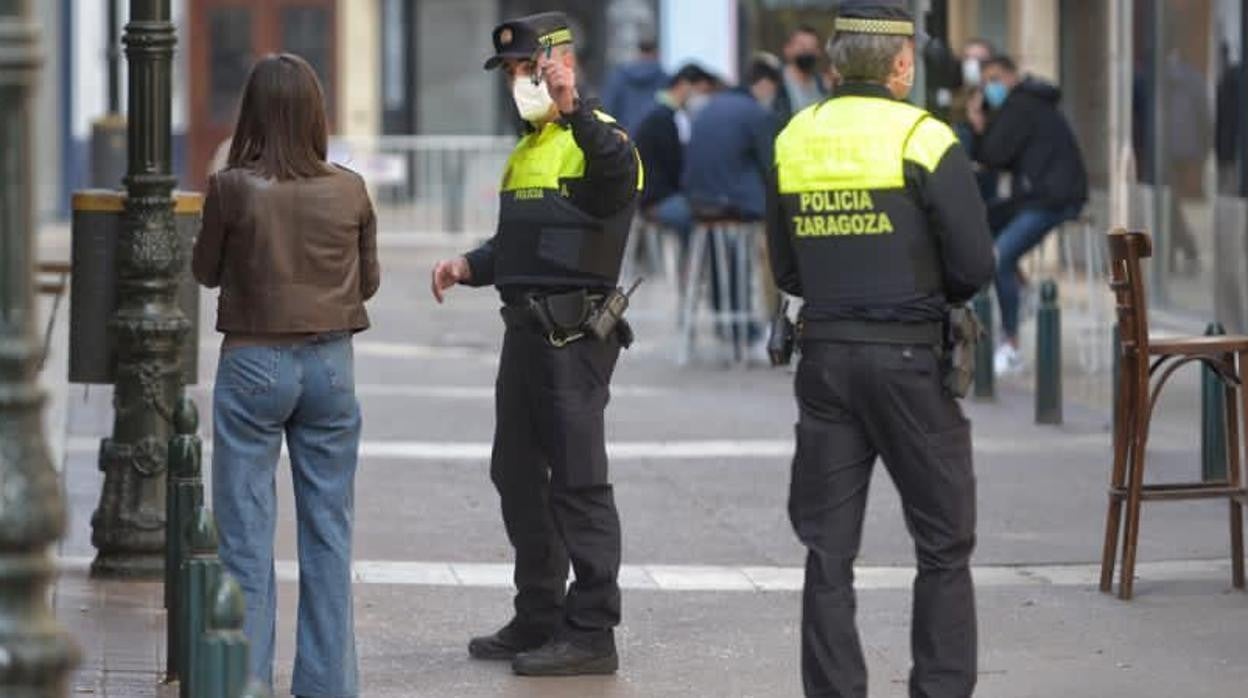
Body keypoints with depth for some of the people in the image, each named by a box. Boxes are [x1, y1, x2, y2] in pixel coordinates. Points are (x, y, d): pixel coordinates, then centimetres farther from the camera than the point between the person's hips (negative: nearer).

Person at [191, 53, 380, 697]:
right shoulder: (350, 191, -4)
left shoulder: (232, 188, -12)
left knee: (246, 531, 4)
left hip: (253, 365, -3)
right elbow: (368, 282, 7)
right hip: (330, 366, 3)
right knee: (328, 531, 10)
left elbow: (205, 271, 2)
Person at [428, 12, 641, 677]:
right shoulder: (526, 149, 20)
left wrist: (571, 106, -50)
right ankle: (538, 619, 26)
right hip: (525, 329, 10)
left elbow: (616, 168, -35)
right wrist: (469, 265, 12)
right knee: (517, 474, 15)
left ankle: (591, 633, -5)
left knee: (577, 481, -8)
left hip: (575, 334, -10)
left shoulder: (595, 136, -10)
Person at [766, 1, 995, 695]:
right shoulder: (925, 140, -9)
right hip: (908, 357, -4)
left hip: (825, 352, 4)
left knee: (829, 550, 7)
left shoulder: (793, 140, 8)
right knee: (944, 546, 6)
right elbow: (975, 265, -9)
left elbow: (786, 269, 12)